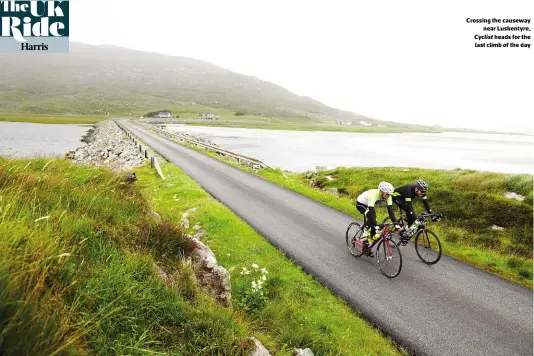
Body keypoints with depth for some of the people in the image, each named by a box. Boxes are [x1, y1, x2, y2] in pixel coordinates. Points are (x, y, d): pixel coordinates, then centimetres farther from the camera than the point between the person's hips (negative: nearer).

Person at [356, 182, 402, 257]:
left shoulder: (387, 196, -23)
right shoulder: (373, 195, -41)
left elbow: (390, 210, -24)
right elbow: (371, 211, -46)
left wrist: (396, 224, -32)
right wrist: (376, 226, -53)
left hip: (368, 205, 6)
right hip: (360, 203, -6)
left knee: (373, 225, -4)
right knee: (370, 217, -33)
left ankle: (369, 248, 11)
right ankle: (364, 237, -17)